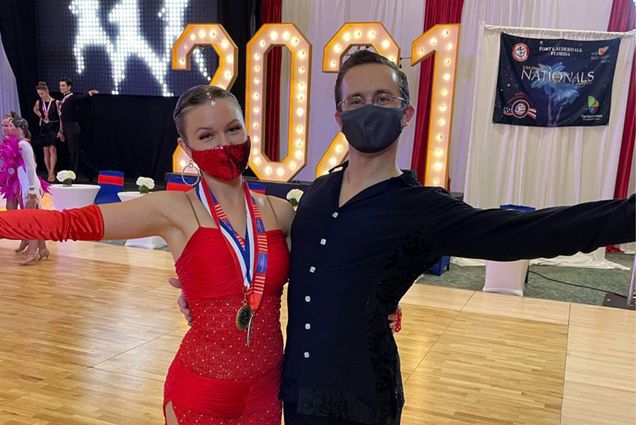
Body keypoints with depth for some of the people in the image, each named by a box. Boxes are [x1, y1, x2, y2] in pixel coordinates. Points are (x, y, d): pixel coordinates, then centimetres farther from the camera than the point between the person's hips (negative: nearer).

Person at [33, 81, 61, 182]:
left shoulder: (56, 102, -8)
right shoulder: (39, 102, 4)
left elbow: (60, 116, -6)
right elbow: (35, 109, 28)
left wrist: (61, 130, -9)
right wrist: (41, 116, 11)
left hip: (54, 127, -4)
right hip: (44, 127, 5)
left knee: (52, 149, -15)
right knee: (46, 150, 5)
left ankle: (52, 173, -20)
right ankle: (49, 172, 11)